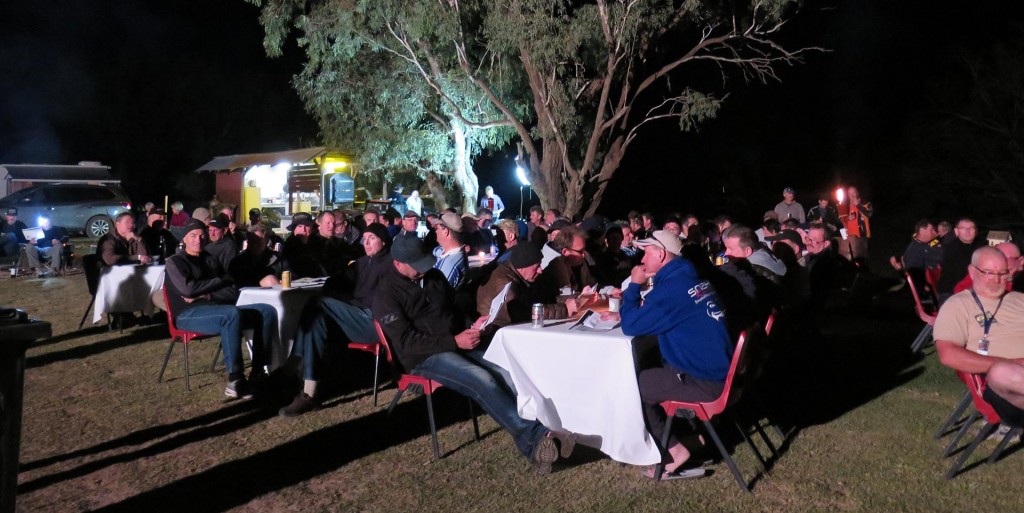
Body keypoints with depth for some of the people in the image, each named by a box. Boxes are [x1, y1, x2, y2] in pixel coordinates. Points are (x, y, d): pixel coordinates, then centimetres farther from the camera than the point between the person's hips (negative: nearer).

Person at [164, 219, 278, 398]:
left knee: (267, 311, -11)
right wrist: (222, 280, -2)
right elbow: (187, 289, -12)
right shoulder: (175, 262, 9)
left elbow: (232, 292, 8)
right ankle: (235, 379, -36)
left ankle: (257, 372, -18)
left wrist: (207, 296, -10)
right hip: (188, 315, -6)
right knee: (232, 314, -38)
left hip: (217, 309, 6)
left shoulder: (209, 260, 22)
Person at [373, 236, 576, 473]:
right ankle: (535, 437, -34)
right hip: (424, 357, -5)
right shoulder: (386, 297, -6)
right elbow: (406, 342, -14)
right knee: (482, 381, -31)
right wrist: (454, 341, -20)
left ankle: (536, 447, -34)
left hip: (458, 343, 6)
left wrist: (473, 324, 2)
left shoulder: (434, 276, 12)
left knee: (505, 373, -22)